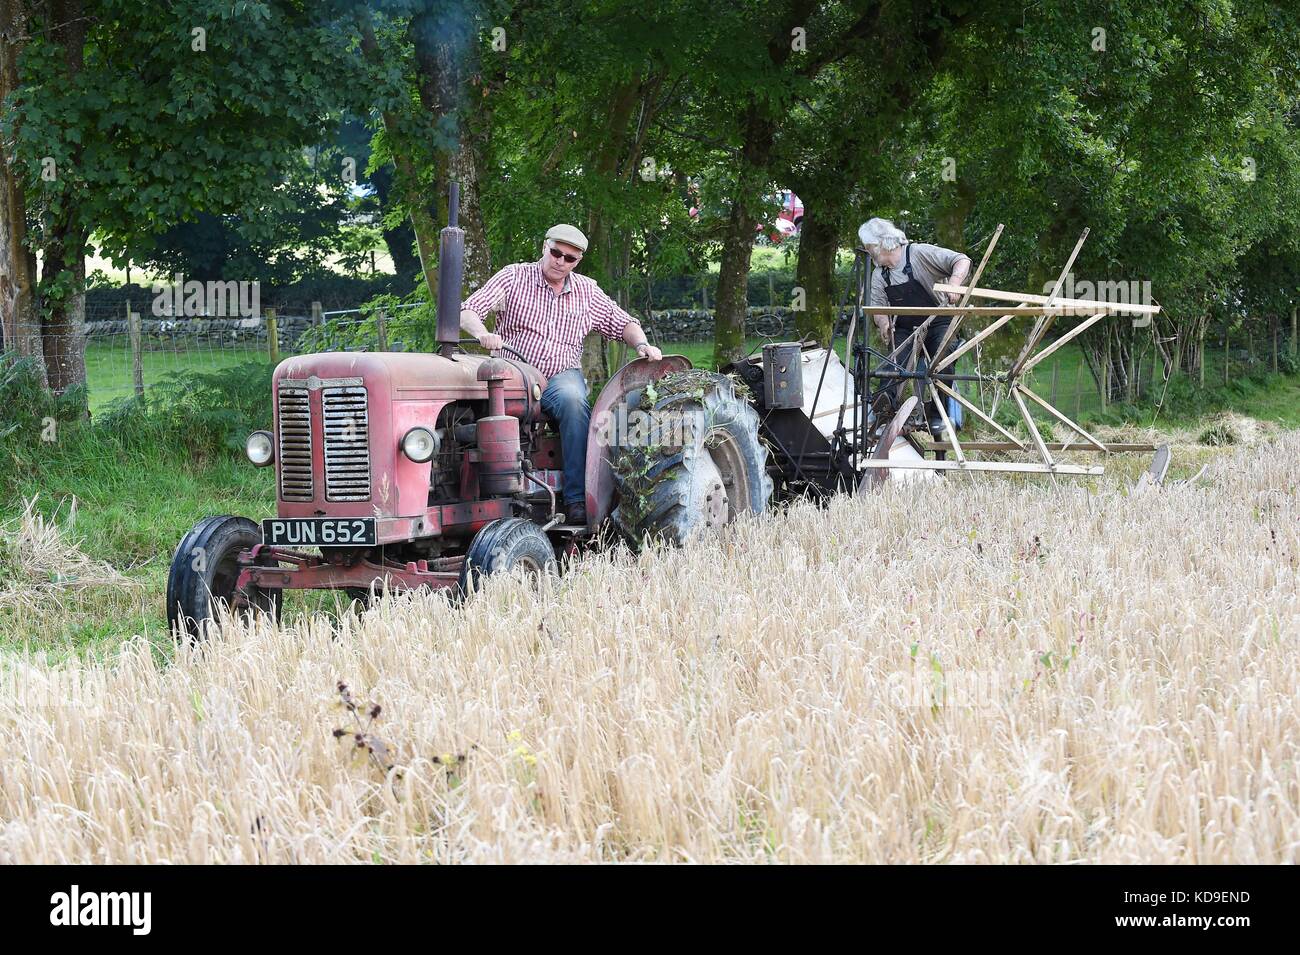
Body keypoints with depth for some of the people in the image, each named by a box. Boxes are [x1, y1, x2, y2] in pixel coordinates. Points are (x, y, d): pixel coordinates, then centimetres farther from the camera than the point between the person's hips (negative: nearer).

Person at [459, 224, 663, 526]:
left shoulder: (587, 291, 14)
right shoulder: (514, 277, 4)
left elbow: (623, 324, 21)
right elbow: (467, 311, -4)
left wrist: (642, 345, -1)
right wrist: (483, 334, -26)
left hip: (562, 376, 1)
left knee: (573, 400, -35)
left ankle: (577, 499, -37)